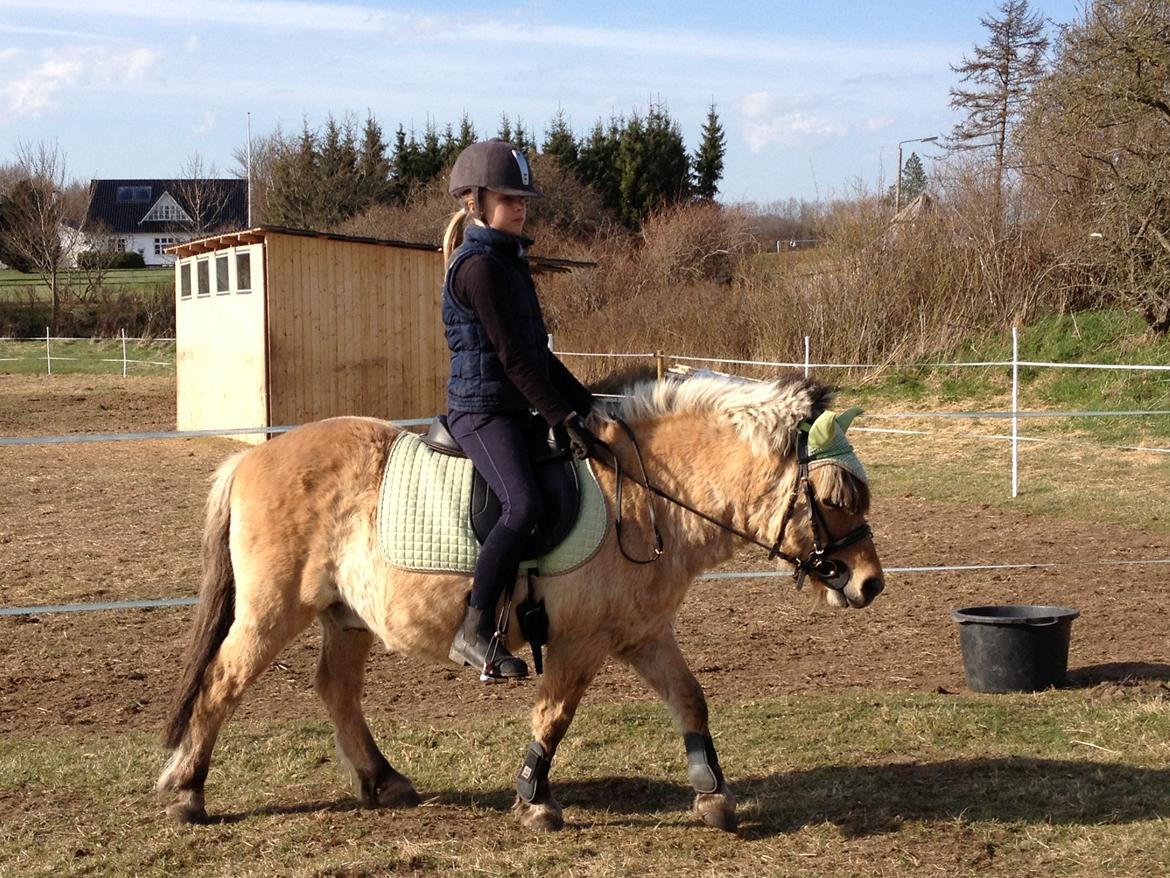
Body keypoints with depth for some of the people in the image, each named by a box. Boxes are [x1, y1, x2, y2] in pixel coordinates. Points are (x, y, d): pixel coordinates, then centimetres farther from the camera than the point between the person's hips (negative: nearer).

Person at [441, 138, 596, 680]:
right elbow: (511, 357, -17)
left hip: (514, 409, 11)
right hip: (481, 407, -11)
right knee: (523, 503, -29)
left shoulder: (509, 261, 18)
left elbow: (537, 351, 21)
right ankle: (474, 630, -24)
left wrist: (585, 405, 14)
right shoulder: (480, 265, -12)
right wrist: (564, 420, -18)